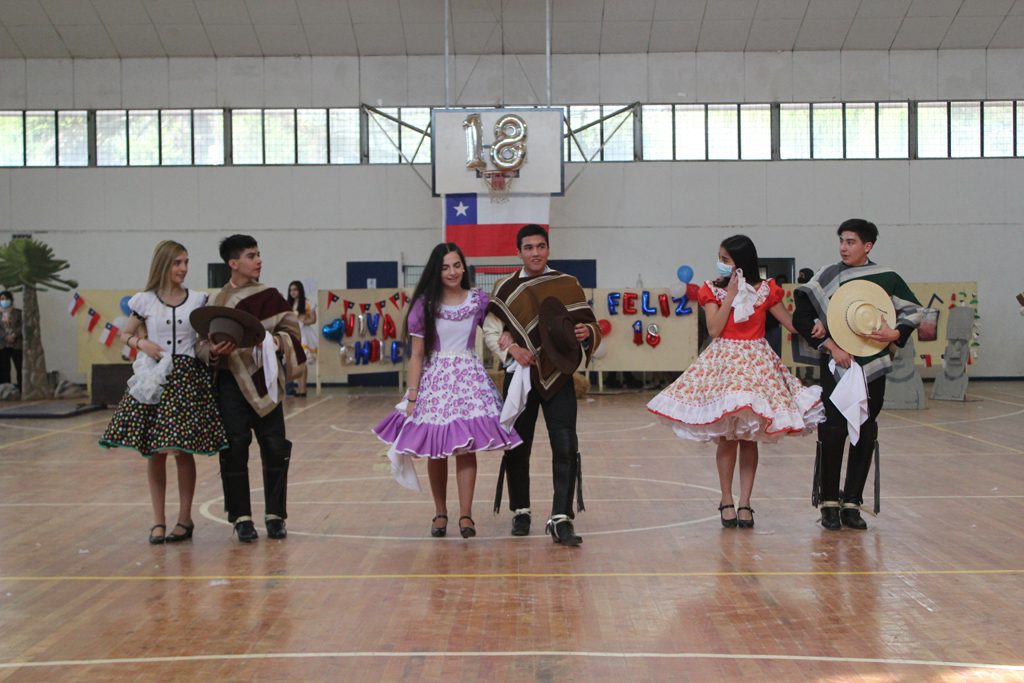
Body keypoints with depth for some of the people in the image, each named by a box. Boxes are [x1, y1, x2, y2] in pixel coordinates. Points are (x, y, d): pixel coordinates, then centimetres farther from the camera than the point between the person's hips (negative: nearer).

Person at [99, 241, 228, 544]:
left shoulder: (197, 300, 6)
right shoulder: (145, 301, 3)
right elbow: (124, 334, 13)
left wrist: (214, 346, -11)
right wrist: (142, 343, -7)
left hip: (188, 375, 0)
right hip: (156, 376, 0)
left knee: (183, 450, -1)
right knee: (154, 452, 3)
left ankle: (185, 519, 11)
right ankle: (158, 521, 13)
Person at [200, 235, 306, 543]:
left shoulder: (269, 295, 6)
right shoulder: (220, 301, 1)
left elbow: (290, 328, 4)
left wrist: (277, 341, -16)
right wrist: (217, 351, -22)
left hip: (264, 381, 2)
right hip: (233, 382, -2)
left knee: (275, 448, 1)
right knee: (234, 450, -3)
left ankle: (275, 515, 13)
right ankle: (241, 517, 9)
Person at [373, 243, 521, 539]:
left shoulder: (478, 300, 4)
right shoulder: (425, 304, 0)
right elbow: (417, 354, 0)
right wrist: (412, 396, -4)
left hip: (470, 376, 1)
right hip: (435, 378, 0)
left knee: (466, 447, -6)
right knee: (436, 450, 2)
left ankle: (465, 514, -2)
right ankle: (440, 512, 16)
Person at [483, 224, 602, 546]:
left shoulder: (568, 285, 6)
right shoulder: (505, 289, 5)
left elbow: (590, 326, 7)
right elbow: (490, 330, 5)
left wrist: (587, 332, -16)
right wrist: (511, 348, -13)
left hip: (559, 375, 0)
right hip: (521, 375, 1)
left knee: (565, 447, -10)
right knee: (518, 447, 8)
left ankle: (561, 519, -7)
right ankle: (520, 512, 24)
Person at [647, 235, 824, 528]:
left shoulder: (765, 290, 4)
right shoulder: (714, 290, 3)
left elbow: (792, 324, 7)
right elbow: (714, 329, -10)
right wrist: (731, 295, -10)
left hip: (756, 363, 1)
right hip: (723, 361, 0)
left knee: (750, 438, 2)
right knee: (727, 437, -2)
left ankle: (744, 503, 9)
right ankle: (727, 500, 11)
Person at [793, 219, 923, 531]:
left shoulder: (887, 278, 2)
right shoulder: (828, 276, 0)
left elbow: (915, 310, 10)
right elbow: (801, 317, -4)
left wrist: (896, 333, -9)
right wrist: (830, 345, -14)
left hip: (872, 365, 2)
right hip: (836, 365, -2)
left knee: (865, 434, 5)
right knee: (833, 430, -8)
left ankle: (851, 503, 14)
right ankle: (829, 502, 4)